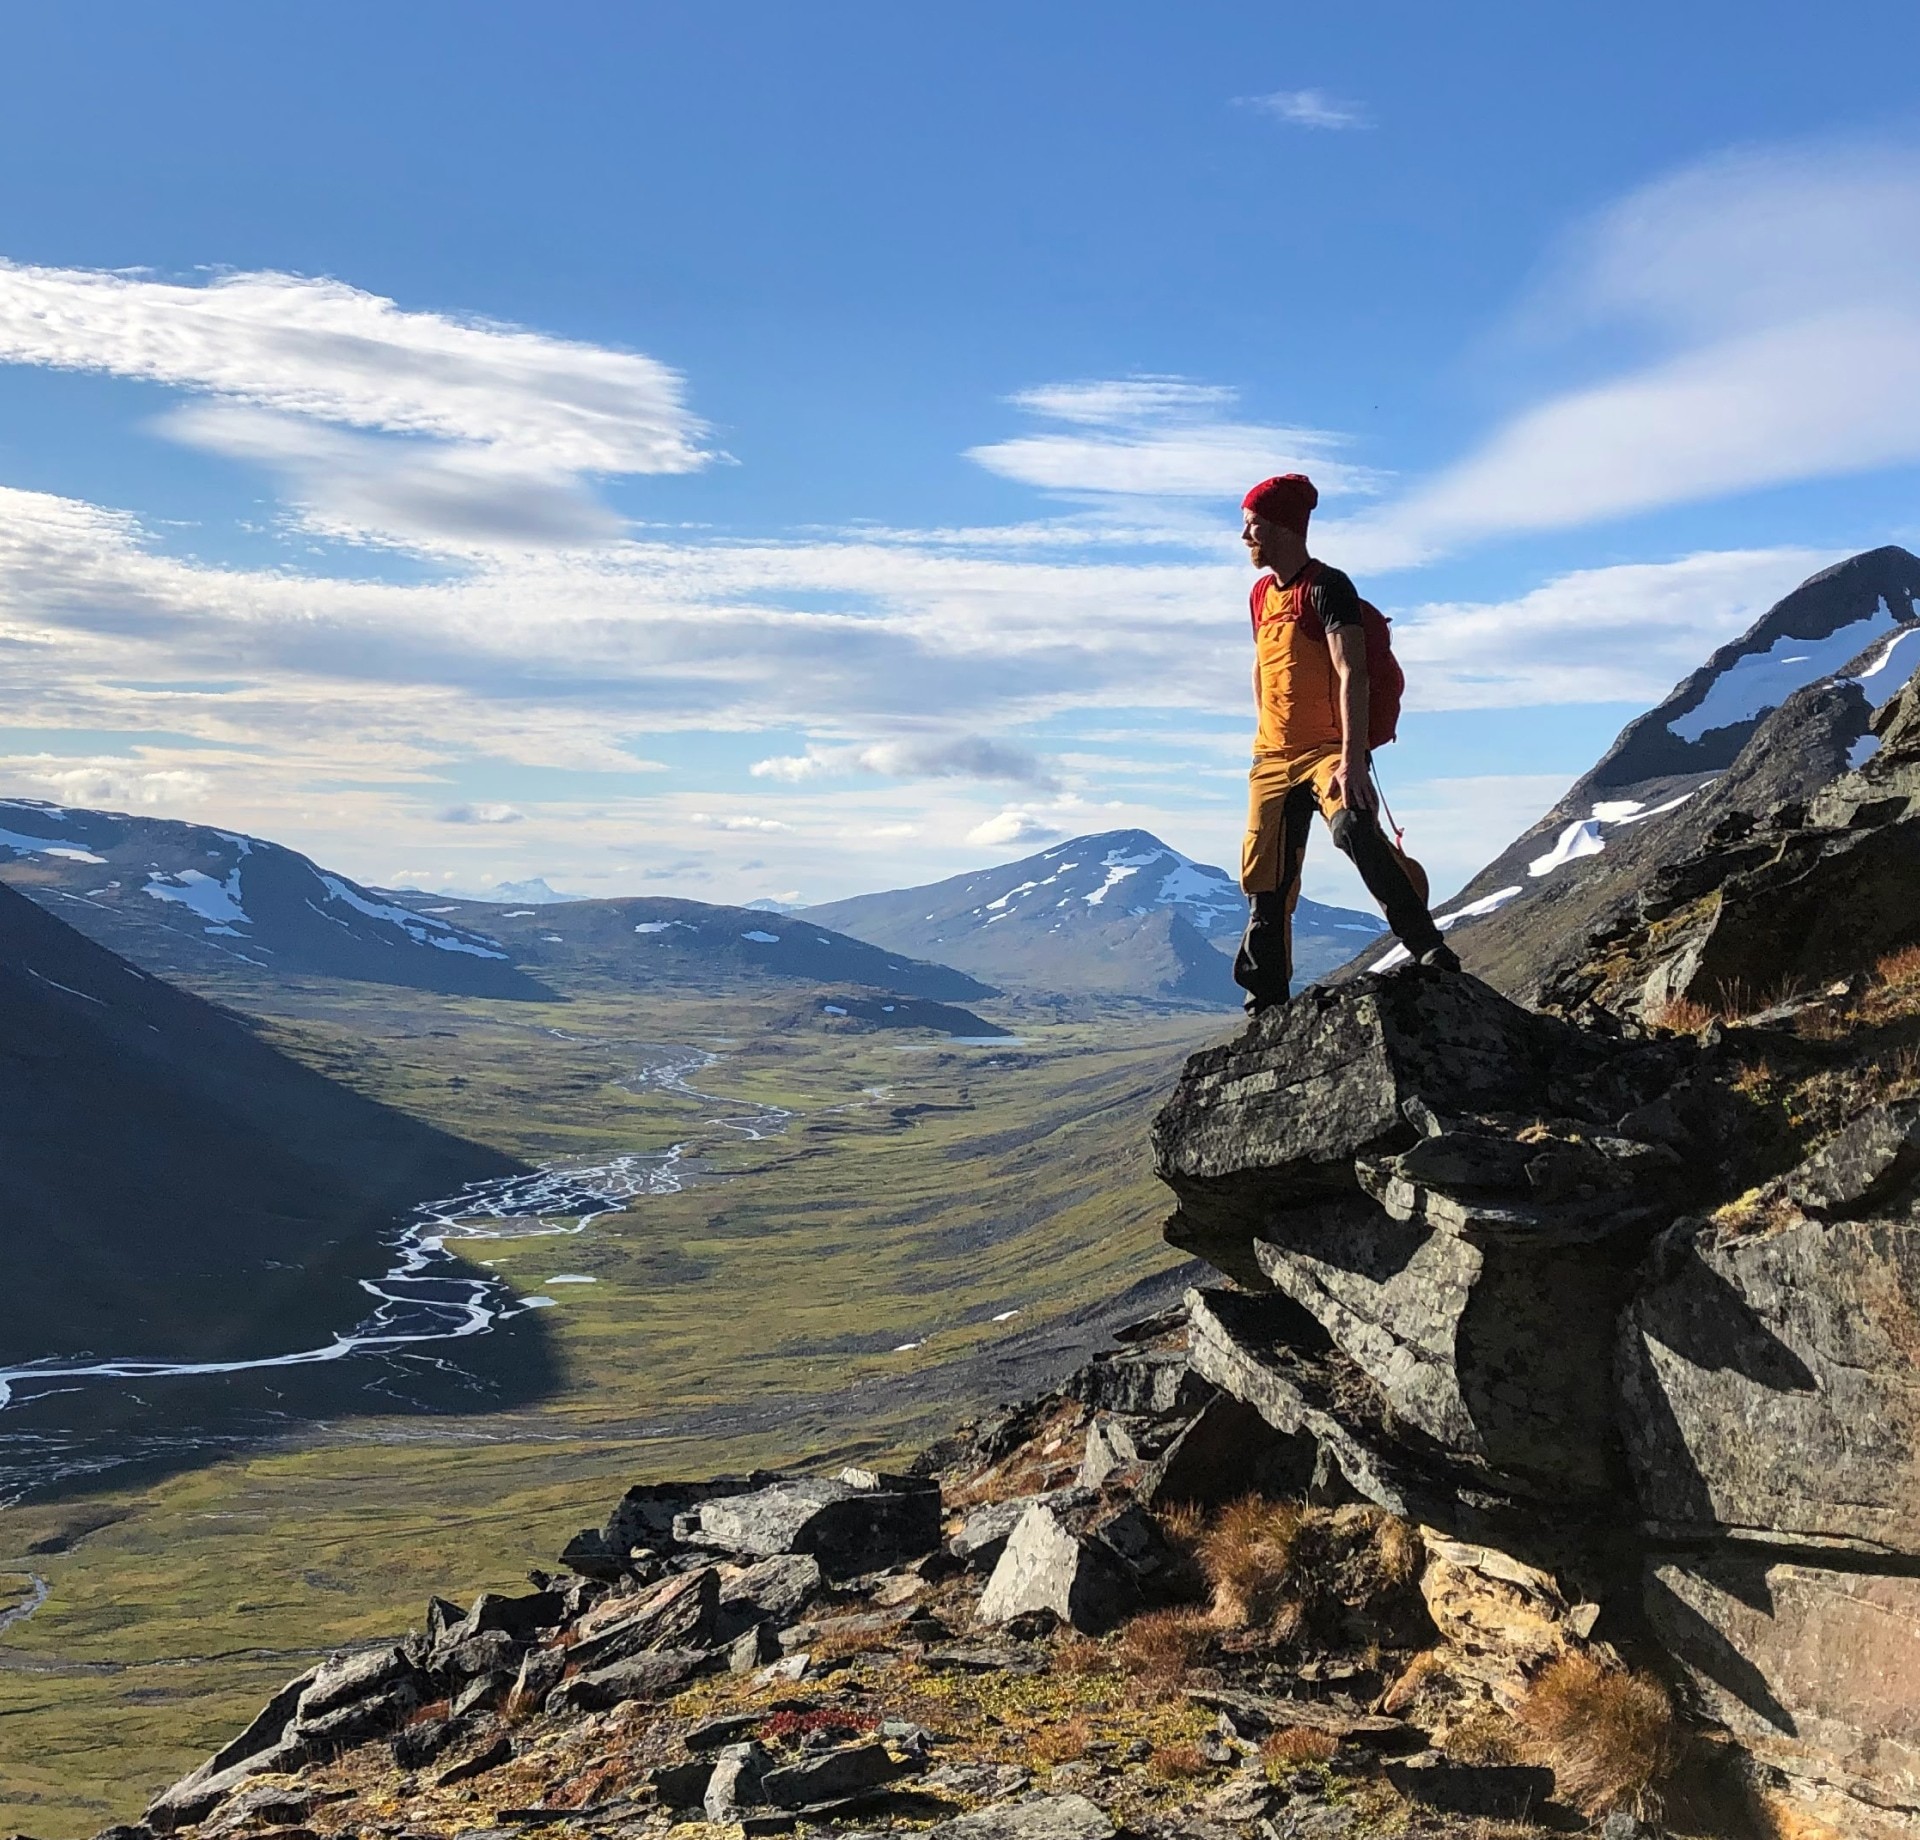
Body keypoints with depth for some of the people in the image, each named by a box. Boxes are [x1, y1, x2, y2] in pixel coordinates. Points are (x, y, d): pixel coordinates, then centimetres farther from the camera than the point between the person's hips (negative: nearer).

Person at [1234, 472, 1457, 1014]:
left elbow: (1351, 674, -20)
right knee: (1265, 878, 5)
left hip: (1329, 751, -7)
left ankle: (1429, 949, -28)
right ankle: (1266, 998, 14)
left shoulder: (1326, 587, -10)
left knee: (1353, 828, -34)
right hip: (1273, 759, 7)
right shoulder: (1262, 593, 15)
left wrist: (1352, 760, -29)